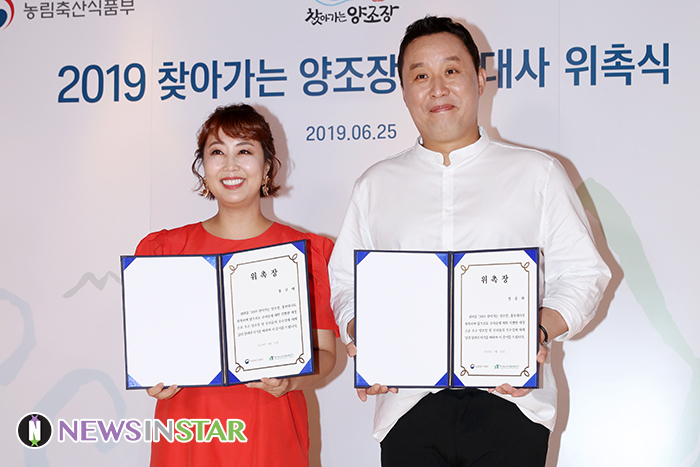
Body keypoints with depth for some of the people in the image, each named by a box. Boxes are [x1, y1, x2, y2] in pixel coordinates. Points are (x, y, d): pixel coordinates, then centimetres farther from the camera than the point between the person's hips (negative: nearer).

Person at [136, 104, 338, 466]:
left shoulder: (307, 253, 1)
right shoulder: (163, 249, 5)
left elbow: (324, 352, 0)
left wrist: (290, 381, -19)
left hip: (271, 435, -1)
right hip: (187, 436, 1)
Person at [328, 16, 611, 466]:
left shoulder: (537, 172, 9)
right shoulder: (375, 185, 15)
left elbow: (583, 274, 6)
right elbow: (346, 282, 14)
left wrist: (539, 332, -12)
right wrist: (360, 336, -7)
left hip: (510, 400, -1)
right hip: (410, 402, 1)